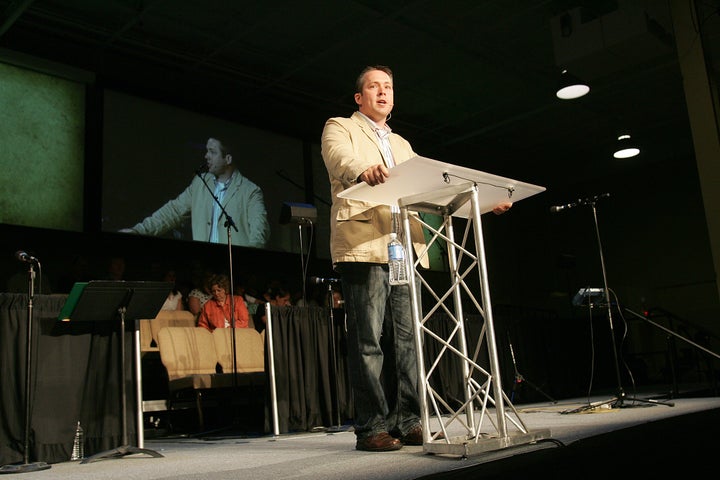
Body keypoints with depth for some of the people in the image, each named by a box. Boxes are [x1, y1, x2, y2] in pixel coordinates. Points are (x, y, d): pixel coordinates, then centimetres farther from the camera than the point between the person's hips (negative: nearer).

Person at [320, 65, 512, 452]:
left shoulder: (402, 145, 29)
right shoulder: (340, 128, 10)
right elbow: (339, 157, -14)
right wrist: (364, 170, -38)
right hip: (362, 246, -6)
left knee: (405, 338, 4)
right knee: (368, 340, -7)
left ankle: (407, 422, 10)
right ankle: (371, 428, -2)